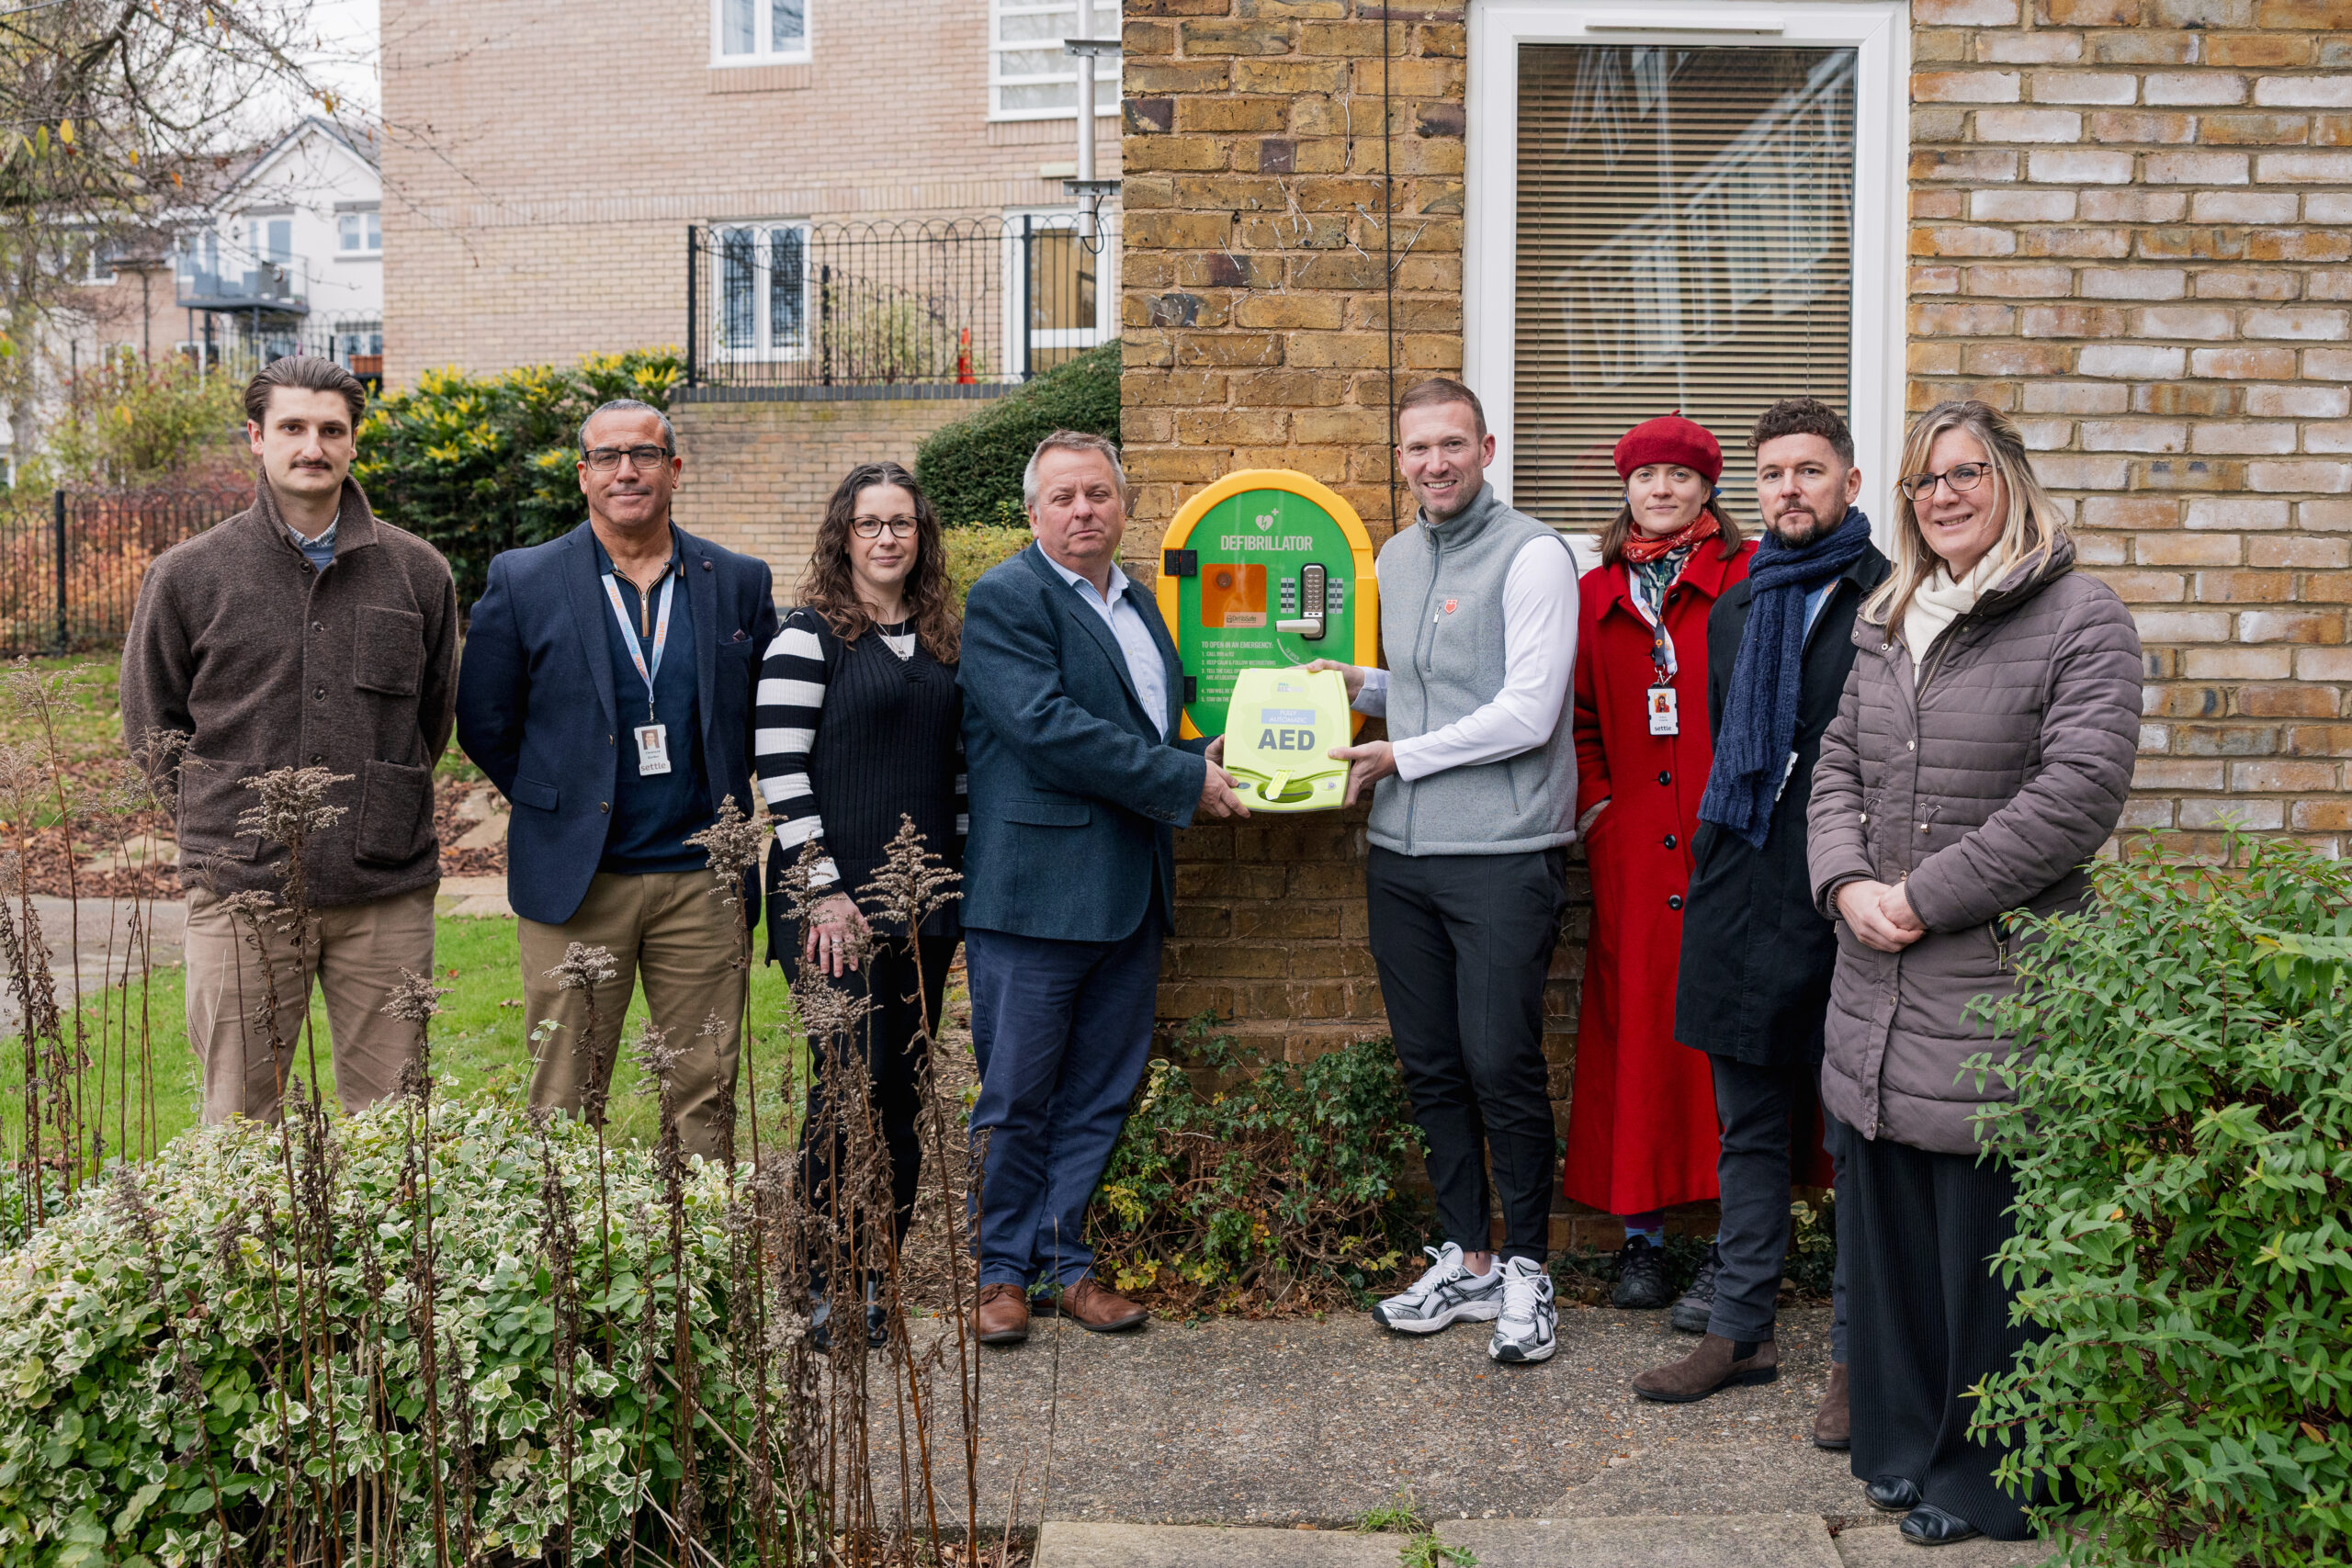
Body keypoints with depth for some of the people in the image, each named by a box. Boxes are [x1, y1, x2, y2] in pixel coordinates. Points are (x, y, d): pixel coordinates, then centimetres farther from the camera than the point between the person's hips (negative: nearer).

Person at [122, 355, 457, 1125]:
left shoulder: (419, 572, 6)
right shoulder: (187, 576, 2)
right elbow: (151, 730, 12)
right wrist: (230, 823, 8)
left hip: (387, 895, 1)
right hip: (241, 890, -1)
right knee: (239, 1124, 6)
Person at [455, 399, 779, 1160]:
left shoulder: (740, 582, 4)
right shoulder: (522, 582, 0)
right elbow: (483, 724, 6)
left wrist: (723, 802, 6)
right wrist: (558, 803, 5)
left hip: (701, 879, 1)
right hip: (577, 877, -1)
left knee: (705, 1096, 7)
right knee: (565, 1102, 6)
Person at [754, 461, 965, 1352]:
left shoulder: (944, 639, 13)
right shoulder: (809, 635, -5)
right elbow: (779, 769, -11)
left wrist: (963, 874, 10)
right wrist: (825, 892, -15)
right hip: (837, 907, -6)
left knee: (903, 1087, 9)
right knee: (850, 1084, -6)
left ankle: (877, 1276, 20)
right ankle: (825, 1286, 8)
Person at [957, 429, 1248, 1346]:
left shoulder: (1139, 605, 19)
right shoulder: (1004, 600, -7)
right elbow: (1047, 725, -19)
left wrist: (1205, 763, 6)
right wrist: (1185, 780, -16)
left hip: (1130, 893, 7)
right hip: (1036, 886, -7)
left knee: (1099, 1094, 12)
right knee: (1016, 1096, 4)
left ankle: (1065, 1259, 25)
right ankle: (1004, 1269, 18)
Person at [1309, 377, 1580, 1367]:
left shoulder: (1531, 554, -8)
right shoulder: (1395, 560, 16)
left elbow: (1527, 714, -15)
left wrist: (1400, 756, -9)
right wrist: (1360, 684, 8)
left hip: (1503, 851, -7)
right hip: (1400, 851, 7)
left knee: (1502, 1066, -3)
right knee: (1430, 1066, 12)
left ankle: (1524, 1267, 14)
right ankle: (1465, 1259, 25)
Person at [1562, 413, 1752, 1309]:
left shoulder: (1747, 579, 3)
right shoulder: (1596, 597, 14)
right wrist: (1595, 805, 5)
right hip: (1632, 848, 3)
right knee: (1637, 1026, 5)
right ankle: (1642, 1232, 14)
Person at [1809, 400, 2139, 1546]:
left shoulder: (2082, 620, -5)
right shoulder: (1884, 626, 16)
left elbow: (2077, 795, -14)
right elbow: (1837, 769, 15)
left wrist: (1924, 897, -15)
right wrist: (1846, 884, -5)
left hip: (2000, 988, -6)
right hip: (1875, 983, 6)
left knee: (1988, 1243, 2)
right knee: (1884, 1227, 13)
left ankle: (1983, 1479, 20)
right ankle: (1901, 1443, 29)